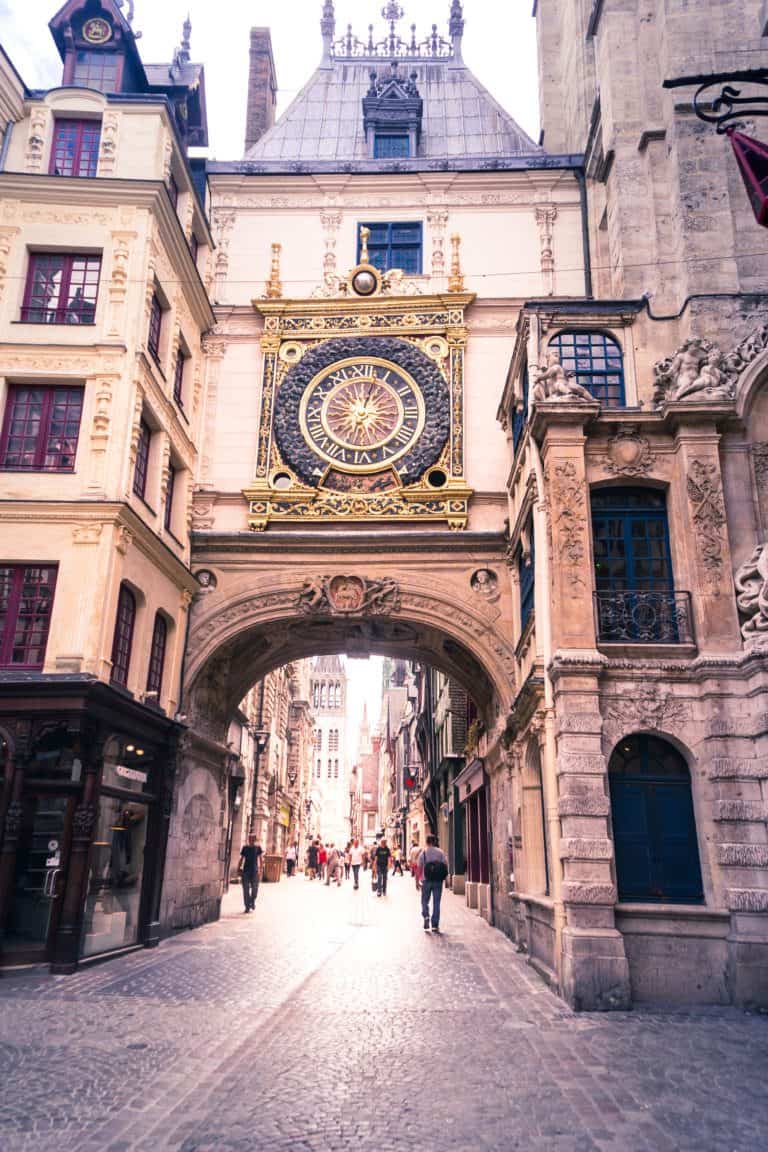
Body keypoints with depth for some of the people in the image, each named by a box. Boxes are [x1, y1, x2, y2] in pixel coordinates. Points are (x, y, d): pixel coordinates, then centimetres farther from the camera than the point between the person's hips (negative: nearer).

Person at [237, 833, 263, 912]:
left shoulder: (258, 847, 2)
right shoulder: (245, 847, 5)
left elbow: (260, 859, 2)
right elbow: (242, 859, 10)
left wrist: (260, 869, -4)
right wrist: (239, 868, 4)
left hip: (255, 870, -1)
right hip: (246, 870, 1)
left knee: (254, 888, 3)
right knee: (246, 889, 0)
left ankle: (252, 903, 28)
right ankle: (247, 906, 8)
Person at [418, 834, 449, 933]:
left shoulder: (423, 852, -2)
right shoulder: (440, 852, 1)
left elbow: (420, 867, -4)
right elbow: (446, 864, -4)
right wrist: (445, 877, 6)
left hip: (426, 880, -1)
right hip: (438, 881, 1)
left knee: (425, 900, 12)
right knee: (436, 902, 7)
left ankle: (426, 916, -13)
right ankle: (435, 925, 6)